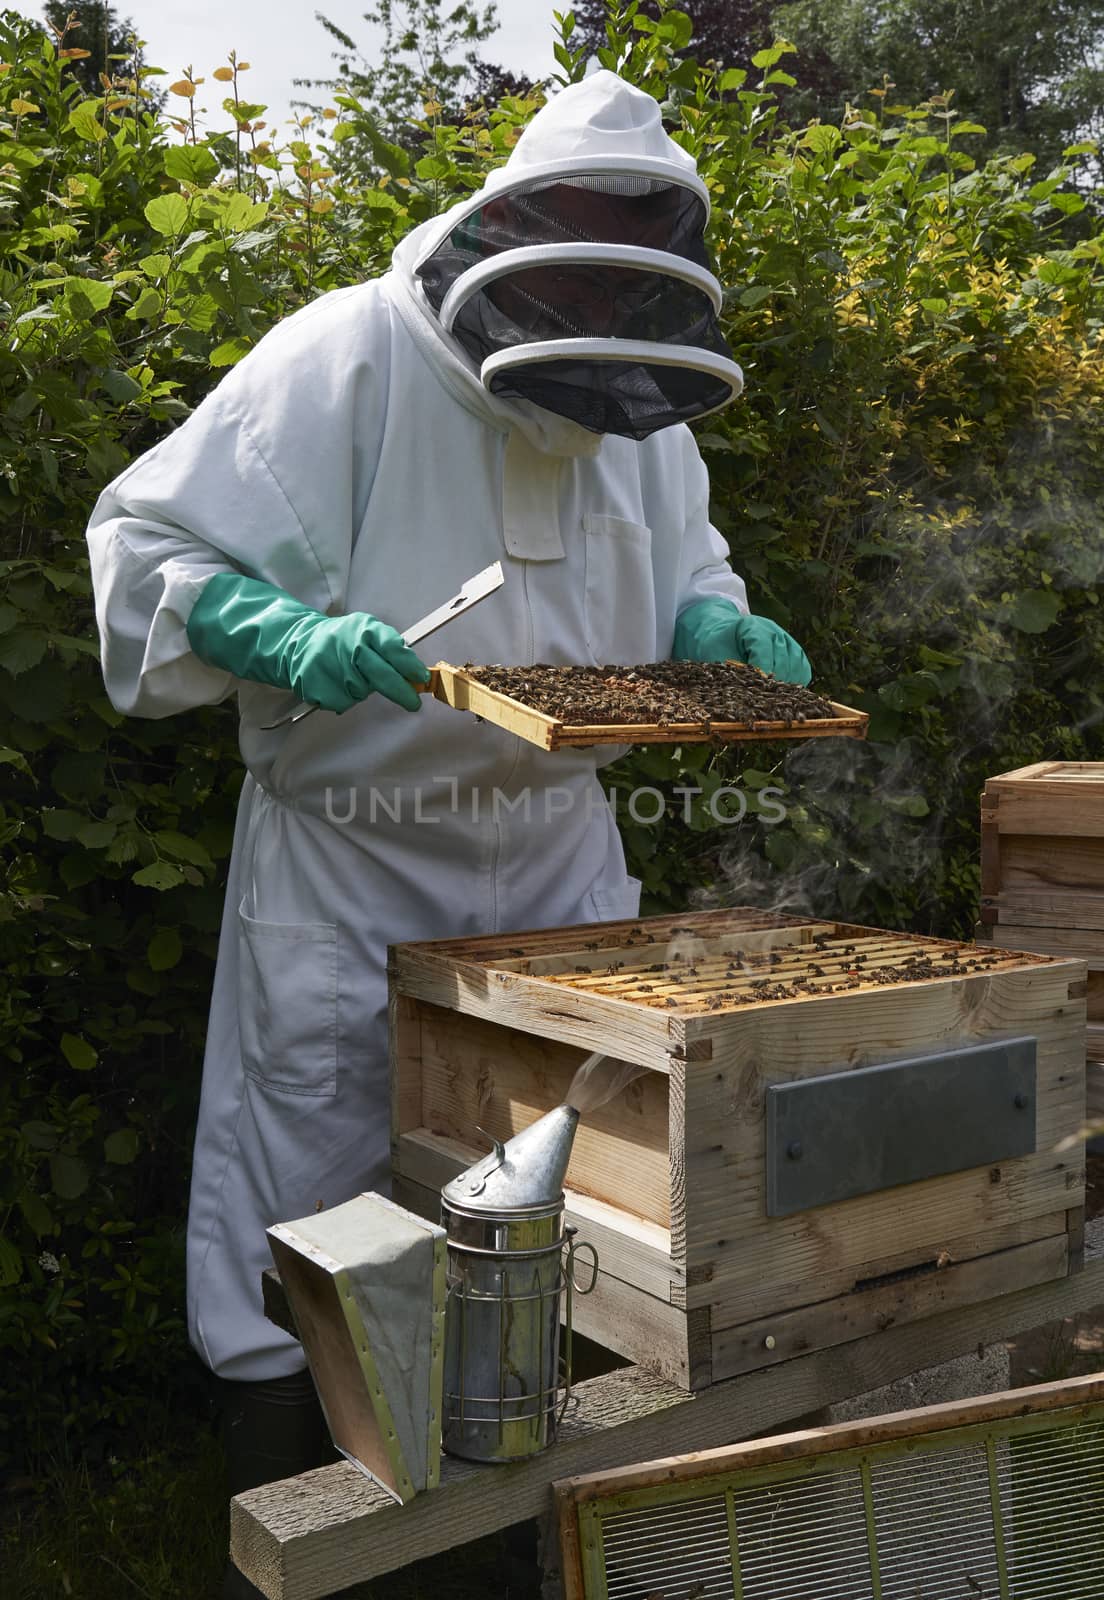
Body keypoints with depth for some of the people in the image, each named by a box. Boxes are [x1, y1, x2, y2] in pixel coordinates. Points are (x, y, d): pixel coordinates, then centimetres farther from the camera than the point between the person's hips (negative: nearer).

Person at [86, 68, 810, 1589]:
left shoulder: (642, 399, 2)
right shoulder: (347, 360, -17)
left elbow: (679, 571, 16)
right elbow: (146, 547, -17)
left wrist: (723, 630, -6)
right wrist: (289, 635, -36)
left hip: (561, 852, 6)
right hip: (351, 869, -5)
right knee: (307, 1185, 5)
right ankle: (276, 1472, 28)